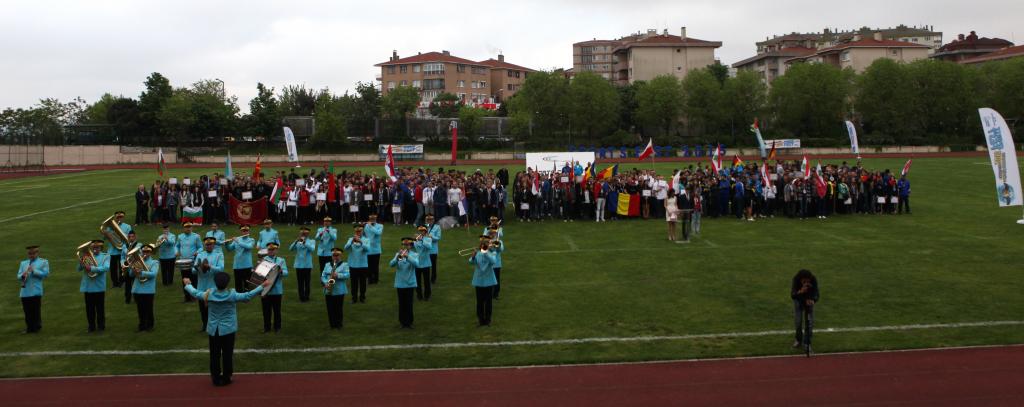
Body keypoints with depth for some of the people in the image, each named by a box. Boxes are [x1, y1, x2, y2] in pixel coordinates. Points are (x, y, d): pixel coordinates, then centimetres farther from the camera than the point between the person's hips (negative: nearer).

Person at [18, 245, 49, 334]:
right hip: (25, 292, 4)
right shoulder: (23, 263, 18)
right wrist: (23, 275, -11)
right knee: (27, 312, 7)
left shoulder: (43, 262, 6)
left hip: (36, 291, -4)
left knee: (36, 311, -1)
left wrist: (34, 271, -15)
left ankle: (37, 327, 8)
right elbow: (18, 277, 12)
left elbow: (46, 273, -7)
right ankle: (29, 328, 15)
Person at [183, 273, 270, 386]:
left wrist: (188, 284, 25)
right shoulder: (232, 295, -17)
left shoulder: (209, 295, -9)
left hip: (213, 330, 2)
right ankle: (226, 378, 13)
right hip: (228, 330, -2)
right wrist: (262, 286, -11)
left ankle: (216, 378, 17)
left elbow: (195, 293, 6)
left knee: (214, 354, 11)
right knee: (227, 355, 7)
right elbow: (248, 296, -16)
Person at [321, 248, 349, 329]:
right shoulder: (327, 265, 13)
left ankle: (339, 324, 12)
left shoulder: (344, 265, 2)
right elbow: (323, 276, 6)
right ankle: (332, 324, 14)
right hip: (328, 291, 3)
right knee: (330, 309, 5)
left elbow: (347, 275, -11)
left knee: (338, 309, 1)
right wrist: (325, 283, -12)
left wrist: (338, 275, -26)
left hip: (339, 291, -3)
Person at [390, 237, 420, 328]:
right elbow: (391, 264, -9)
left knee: (409, 303, 0)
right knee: (401, 303, 8)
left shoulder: (414, 255, -1)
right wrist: (398, 257, -27)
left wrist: (407, 257, -33)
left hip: (410, 283, -2)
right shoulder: (398, 254, 5)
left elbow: (417, 264, -21)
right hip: (400, 283, 2)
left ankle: (409, 322, 10)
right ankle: (403, 322, 18)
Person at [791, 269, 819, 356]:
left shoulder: (813, 280, -35)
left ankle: (807, 343, 7)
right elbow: (792, 295, -41)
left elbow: (816, 294, -33)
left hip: (809, 299, 0)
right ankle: (799, 339, 27)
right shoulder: (796, 279, -36)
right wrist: (800, 292, -61)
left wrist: (813, 300, -54)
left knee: (809, 321, -4)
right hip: (798, 298, 0)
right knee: (798, 320, 2)